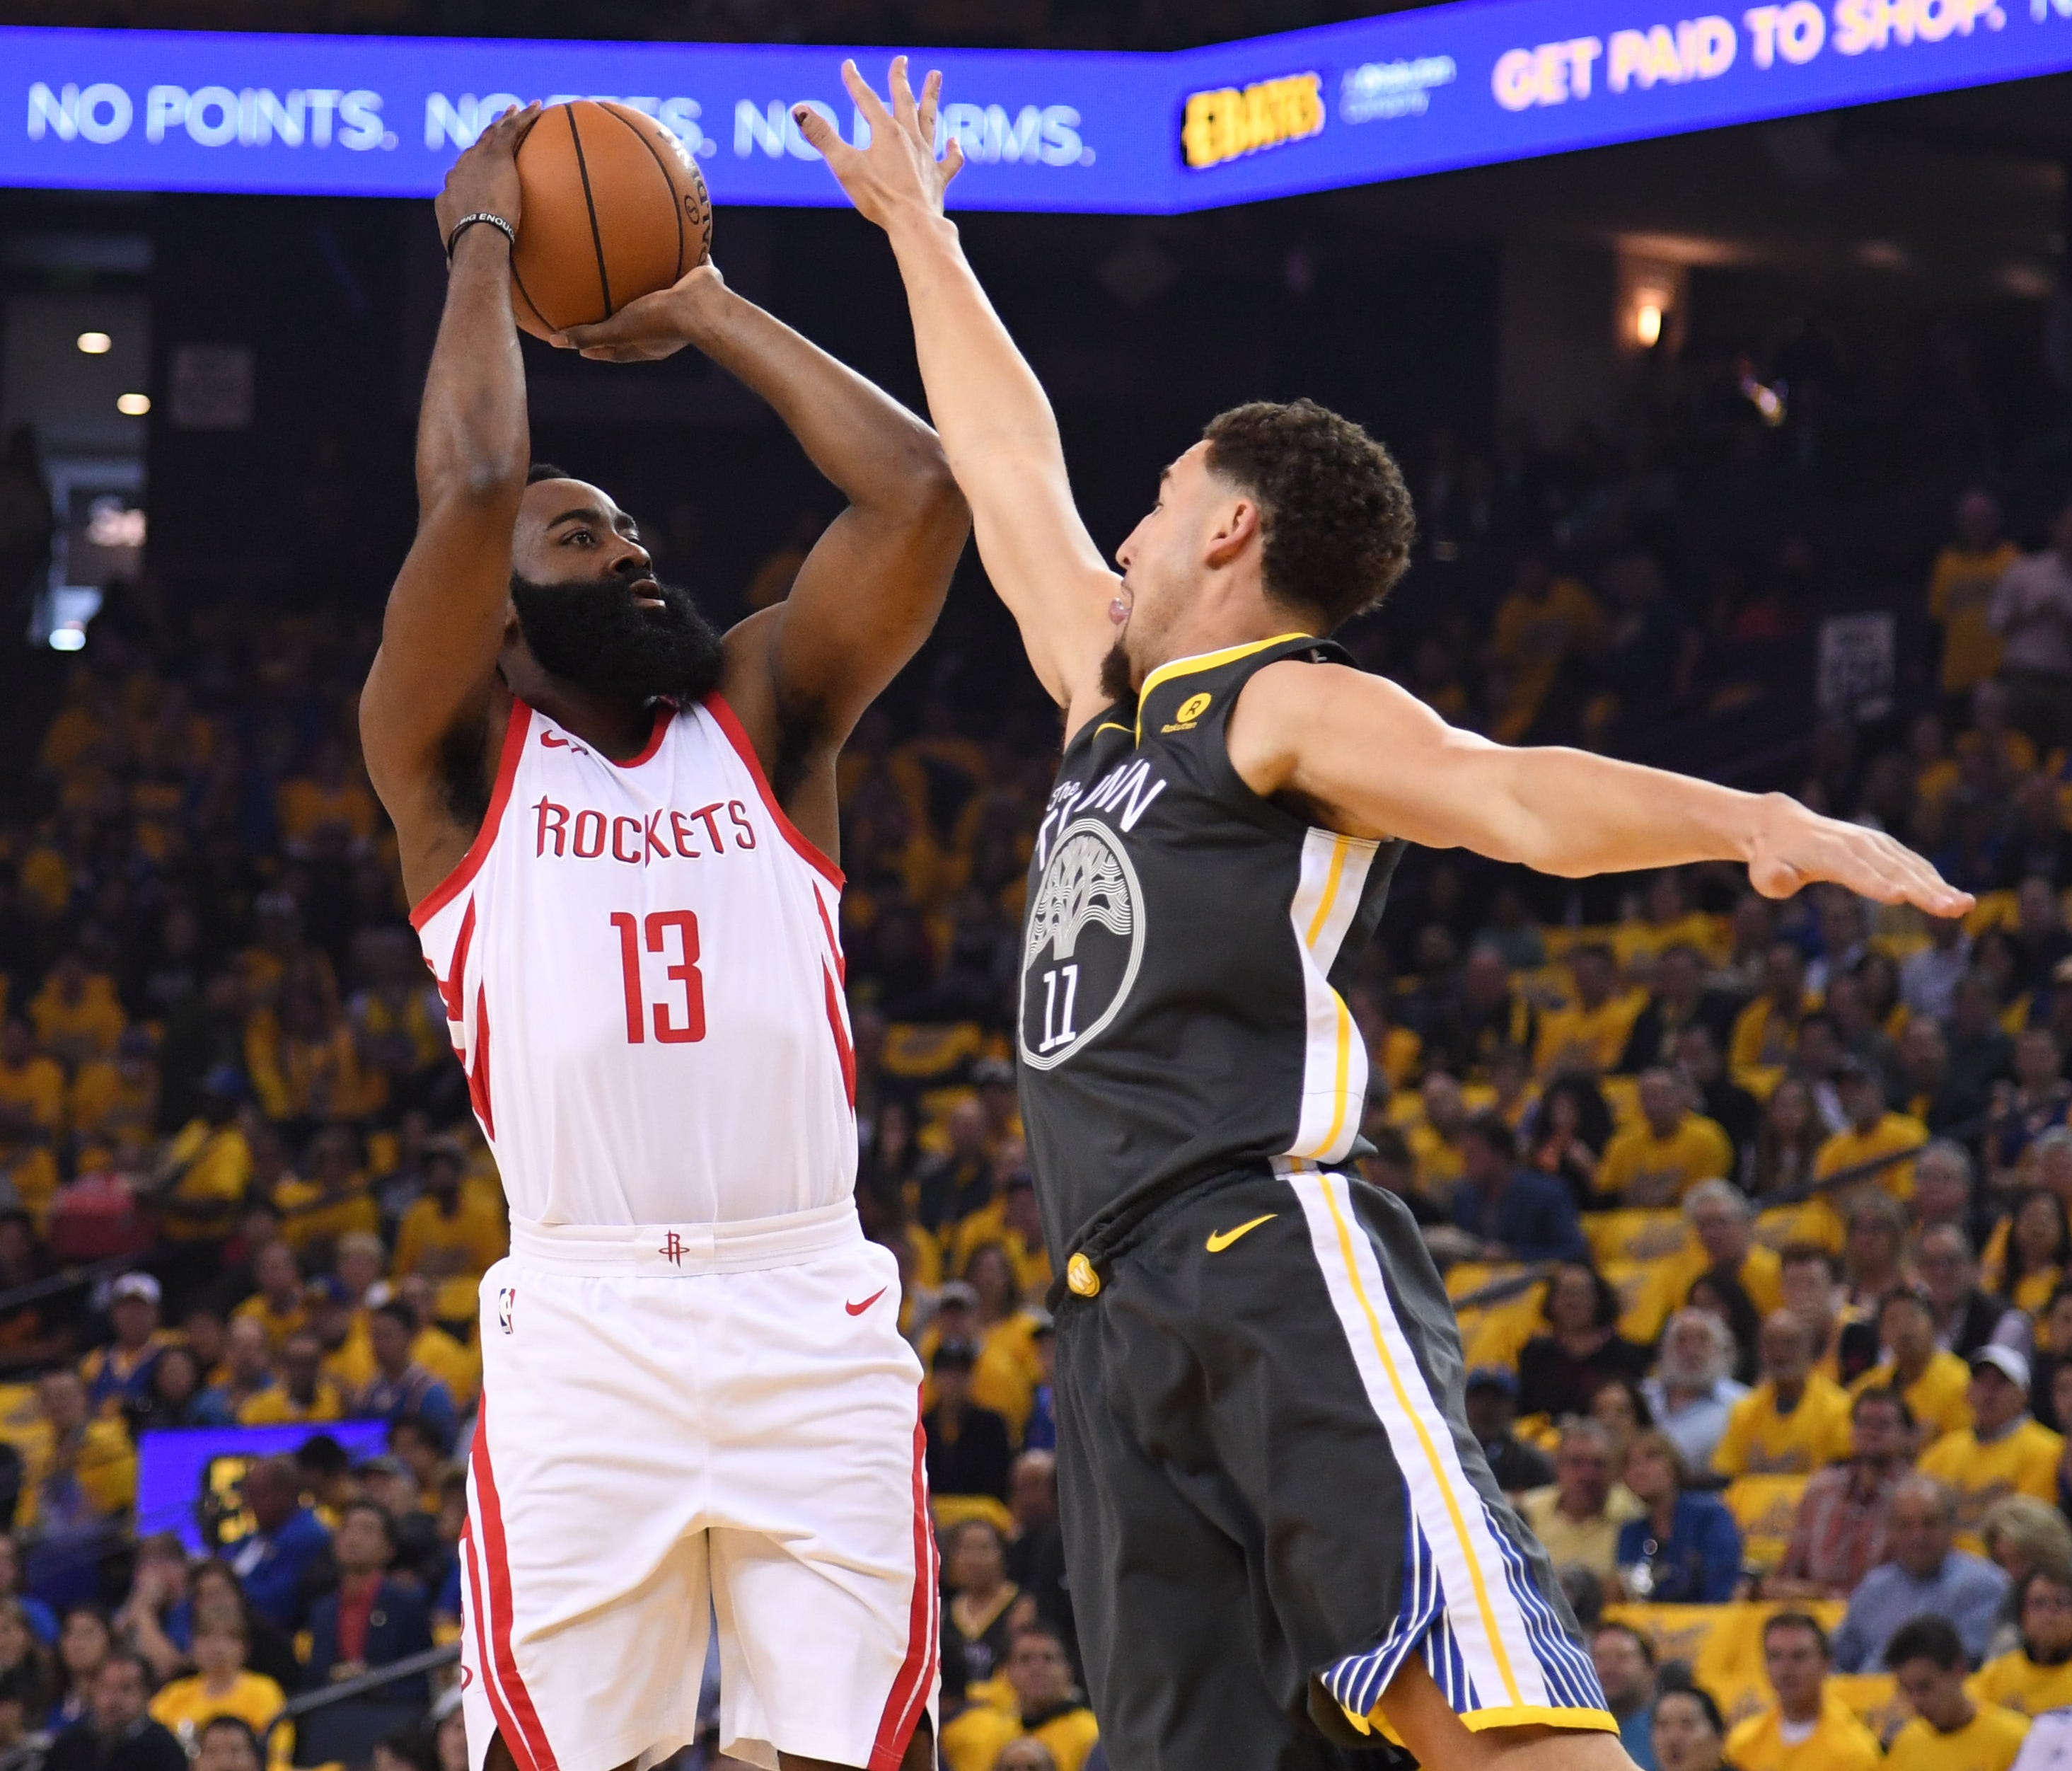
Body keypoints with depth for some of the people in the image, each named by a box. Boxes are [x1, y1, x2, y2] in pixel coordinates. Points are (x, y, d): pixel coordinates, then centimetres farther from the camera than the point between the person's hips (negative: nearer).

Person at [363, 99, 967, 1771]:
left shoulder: (764, 717, 16)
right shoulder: (456, 760, 8)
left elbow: (921, 489, 5)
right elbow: (471, 489, -8)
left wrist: (710, 310, 14)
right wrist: (482, 242, 6)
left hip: (813, 1319, 2)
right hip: (584, 1327, -2)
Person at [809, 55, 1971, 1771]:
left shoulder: (1296, 705, 2)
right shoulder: (1116, 698, 26)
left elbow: (1519, 796, -14)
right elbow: (1007, 464, 37)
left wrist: (1766, 824, -32)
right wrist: (917, 230, 47)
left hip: (1274, 1261, -8)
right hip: (1124, 1311, 8)